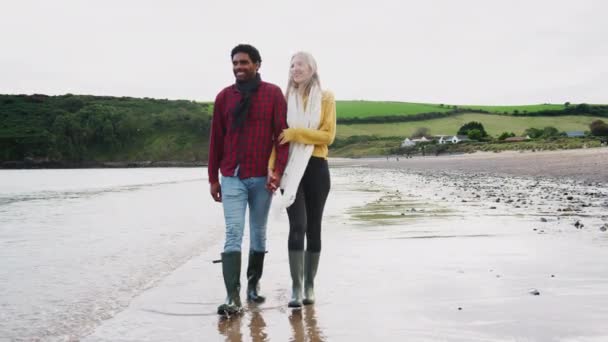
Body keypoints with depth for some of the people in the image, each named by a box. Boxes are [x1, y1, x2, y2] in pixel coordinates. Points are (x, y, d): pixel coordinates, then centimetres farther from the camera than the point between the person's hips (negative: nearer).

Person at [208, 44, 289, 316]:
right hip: (232, 177, 0)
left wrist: (278, 170, -13)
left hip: (261, 177, 0)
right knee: (233, 235, -9)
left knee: (258, 233, 11)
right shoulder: (224, 96, 6)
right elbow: (216, 139, 8)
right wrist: (213, 178, 7)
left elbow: (282, 134, -3)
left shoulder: (273, 94, 0)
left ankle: (253, 285, 26)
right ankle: (232, 297, -13)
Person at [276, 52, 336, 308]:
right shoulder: (285, 100, 7)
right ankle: (296, 289, -10)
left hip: (316, 168, 0)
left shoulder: (326, 98, 2)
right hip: (291, 169, 0)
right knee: (297, 226, -12)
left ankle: (309, 286, 17)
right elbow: (278, 136, 3)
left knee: (313, 227, 7)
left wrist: (296, 133, -15)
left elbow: (328, 135, -7)